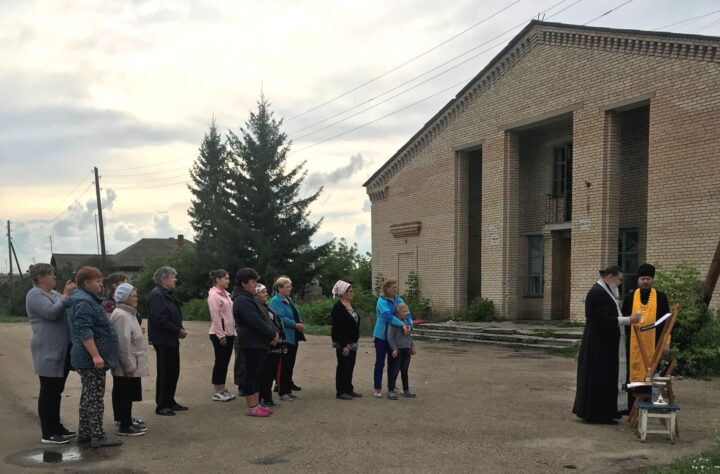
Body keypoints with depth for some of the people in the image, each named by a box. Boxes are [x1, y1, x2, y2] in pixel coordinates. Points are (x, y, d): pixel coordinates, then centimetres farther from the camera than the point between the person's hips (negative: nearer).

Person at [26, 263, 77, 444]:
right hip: (48, 352, -9)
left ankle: (57, 427, 23)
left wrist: (69, 293, 1)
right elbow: (52, 313, -25)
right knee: (48, 392, -3)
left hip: (62, 350, 9)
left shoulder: (54, 294, 15)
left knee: (57, 391, 15)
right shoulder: (35, 295, -11)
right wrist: (65, 294, -20)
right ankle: (47, 434, 2)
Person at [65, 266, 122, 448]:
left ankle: (84, 433, 23)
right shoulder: (83, 302, -17)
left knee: (89, 395, 15)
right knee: (95, 396, -6)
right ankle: (97, 436, -2)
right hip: (91, 359, -11)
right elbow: (83, 331, -25)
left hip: (87, 358, 11)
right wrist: (95, 355, -27)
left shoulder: (88, 299, 17)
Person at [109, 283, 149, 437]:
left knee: (129, 395, 17)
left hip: (132, 364, 10)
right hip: (126, 367, -10)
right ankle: (124, 427, 6)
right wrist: (129, 366, -23)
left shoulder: (128, 313, 14)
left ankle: (128, 422, 27)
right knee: (124, 395, -1)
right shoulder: (121, 315, -19)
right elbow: (123, 344, -24)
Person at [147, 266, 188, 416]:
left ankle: (170, 402, 26)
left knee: (173, 372, 15)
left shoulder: (167, 294, 15)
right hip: (163, 340, -10)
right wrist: (178, 330, -18)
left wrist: (180, 329, 3)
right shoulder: (156, 295, -17)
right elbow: (159, 319, -25)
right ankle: (161, 406, 9)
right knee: (165, 373, -1)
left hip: (171, 340, 10)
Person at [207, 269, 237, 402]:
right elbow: (215, 316, -18)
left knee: (225, 362, 11)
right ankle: (217, 393, 4)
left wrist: (233, 332, 12)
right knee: (220, 362, -3)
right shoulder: (213, 295, -12)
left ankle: (222, 390, 18)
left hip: (229, 333, 8)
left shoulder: (226, 294, 14)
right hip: (219, 334, -8)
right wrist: (221, 335, -20)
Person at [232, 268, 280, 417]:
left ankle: (255, 404, 19)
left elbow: (263, 318, 17)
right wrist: (273, 335, -13)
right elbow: (256, 322, -22)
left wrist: (272, 334, 3)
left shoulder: (249, 298, 17)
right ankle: (251, 407, 0)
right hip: (252, 343, -10)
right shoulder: (243, 301, -16)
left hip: (259, 342, 10)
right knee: (252, 374, -5)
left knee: (257, 374, 13)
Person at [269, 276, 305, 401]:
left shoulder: (289, 300, 16)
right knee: (283, 366, -3)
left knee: (290, 365, 12)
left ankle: (288, 390, 20)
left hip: (293, 338, 9)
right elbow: (281, 318, -21)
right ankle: (282, 392, 4)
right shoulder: (275, 301, -11)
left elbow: (296, 315, 18)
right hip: (284, 338, -8)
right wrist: (296, 325, -23)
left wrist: (301, 323, -1)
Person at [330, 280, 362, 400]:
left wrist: (355, 341, 16)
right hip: (343, 344, -8)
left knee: (350, 367, 13)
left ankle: (349, 389, 22)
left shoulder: (351, 305, 11)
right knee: (343, 367, -1)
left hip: (353, 343, 8)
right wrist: (344, 345, -22)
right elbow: (337, 328, -20)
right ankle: (340, 392, 7)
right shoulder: (338, 308, -16)